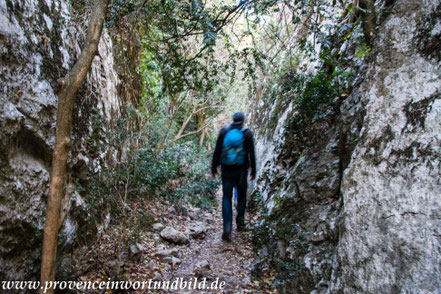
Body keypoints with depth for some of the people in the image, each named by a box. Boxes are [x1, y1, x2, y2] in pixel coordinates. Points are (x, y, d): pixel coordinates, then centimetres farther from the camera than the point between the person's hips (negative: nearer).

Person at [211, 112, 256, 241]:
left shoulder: (224, 131, -1)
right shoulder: (247, 134, -4)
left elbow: (217, 152, -1)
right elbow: (251, 155, -4)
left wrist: (214, 168, 7)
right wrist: (253, 172, 5)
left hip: (226, 170, 1)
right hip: (241, 171, 0)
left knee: (226, 197, 7)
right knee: (241, 196, 18)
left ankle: (227, 229, -1)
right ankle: (240, 223, 27)